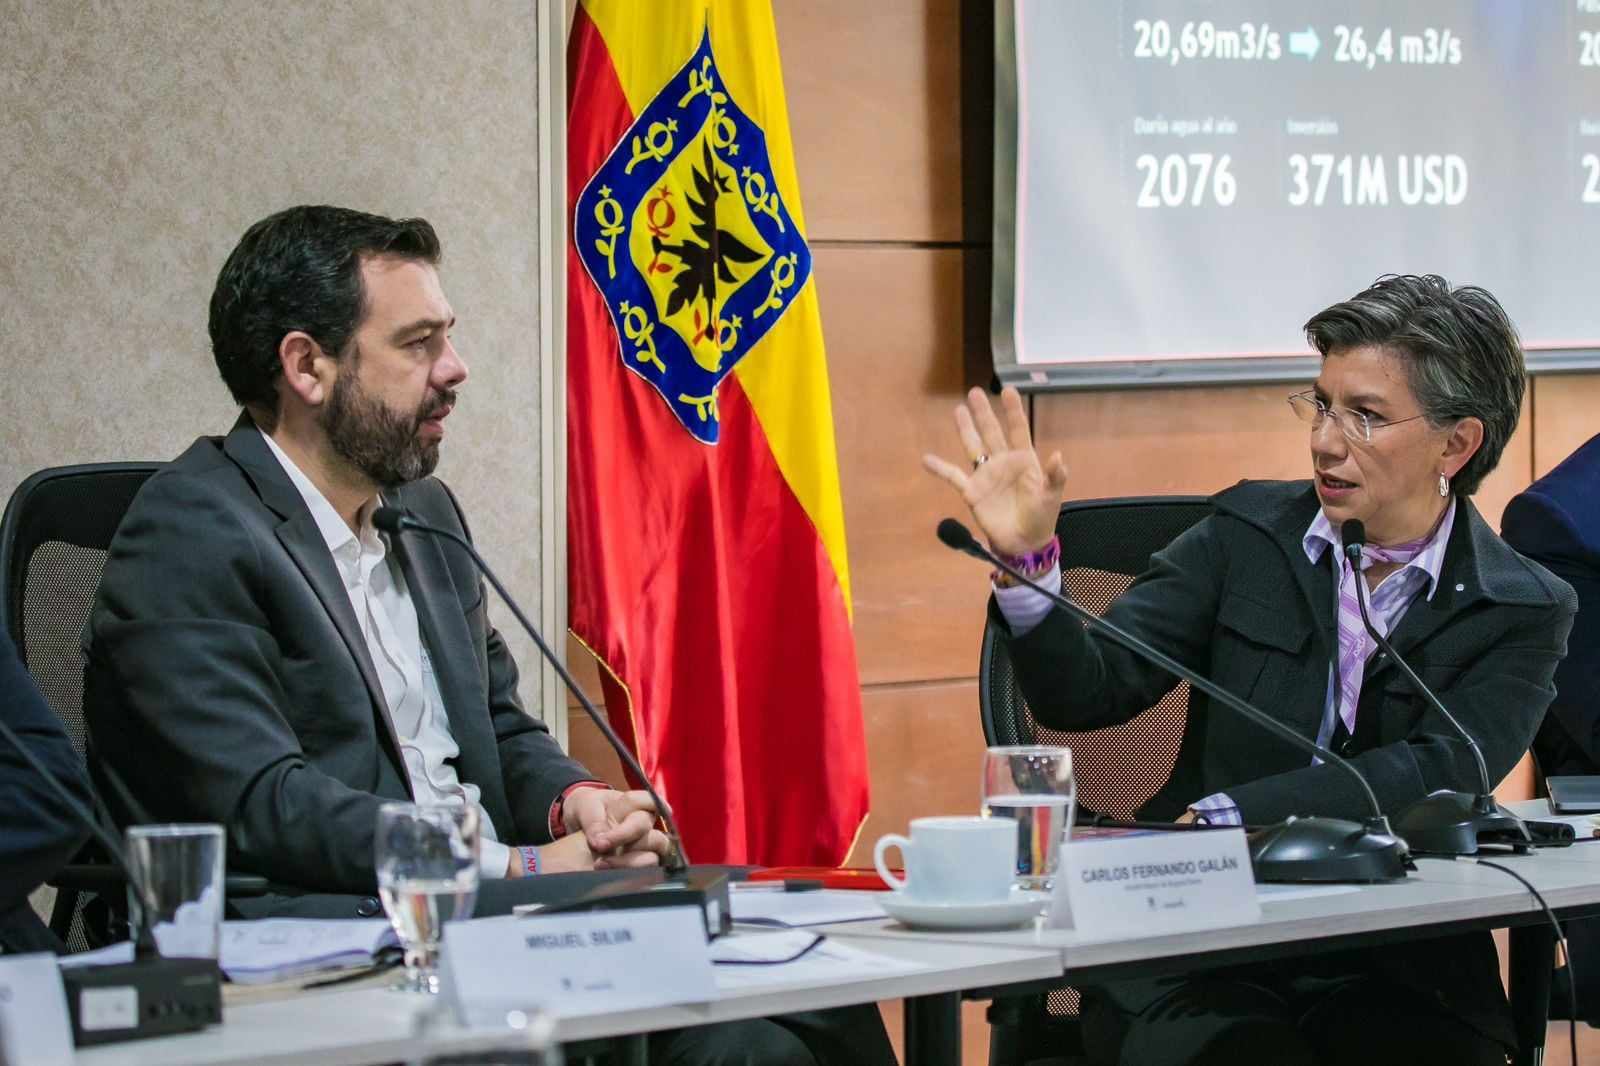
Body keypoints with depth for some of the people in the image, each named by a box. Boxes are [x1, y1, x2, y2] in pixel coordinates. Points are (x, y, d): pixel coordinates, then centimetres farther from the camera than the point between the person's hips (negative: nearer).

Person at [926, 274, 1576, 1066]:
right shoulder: (1248, 533, 8)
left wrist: (1223, 817, -23)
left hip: (1396, 974, 1)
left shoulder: (1525, 611, 3)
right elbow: (1086, 692, 1)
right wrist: (1026, 558, -18)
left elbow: (1443, 772, -13)